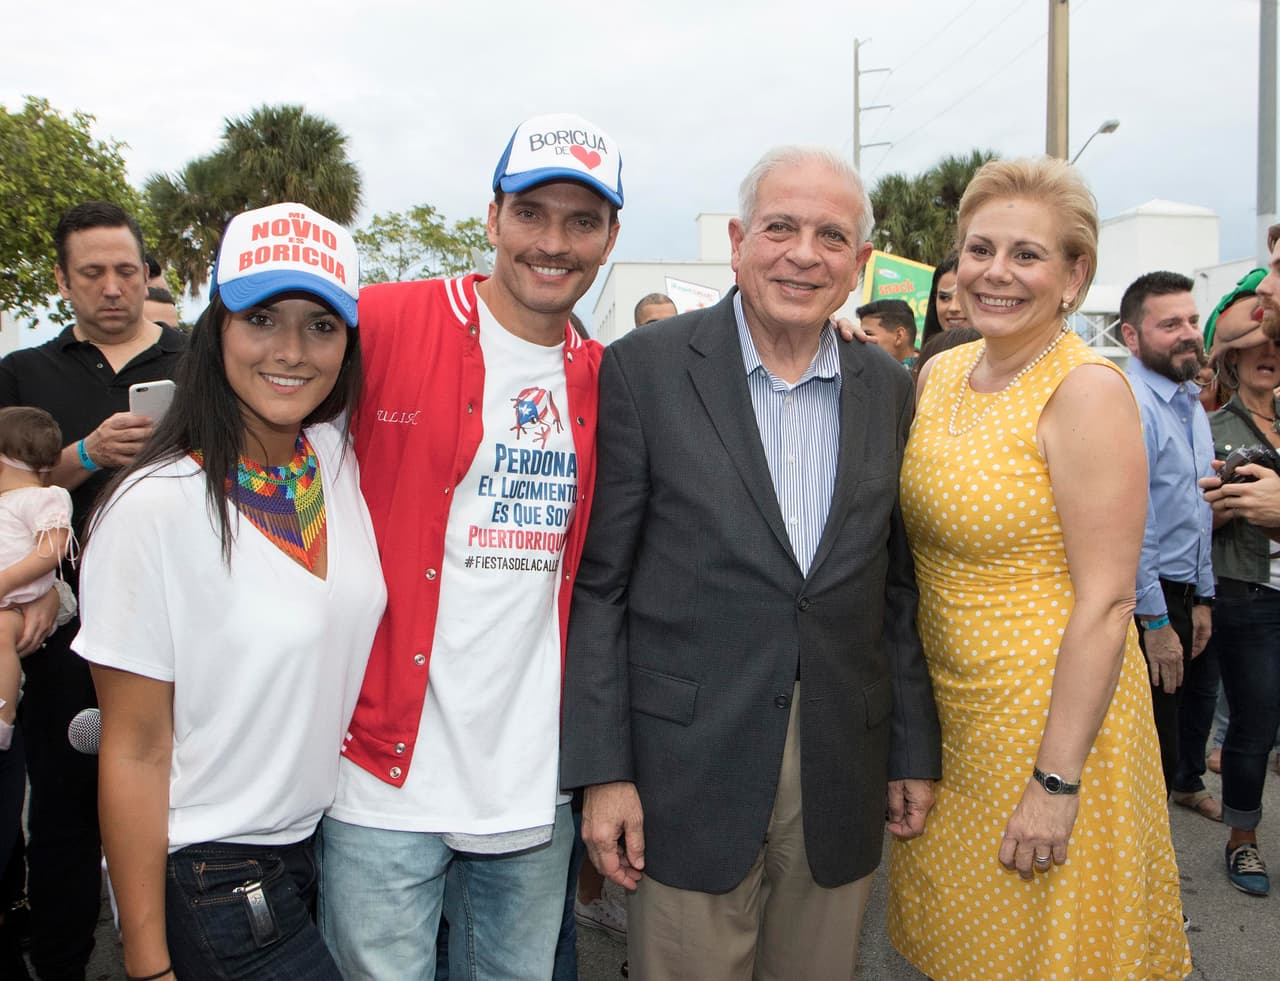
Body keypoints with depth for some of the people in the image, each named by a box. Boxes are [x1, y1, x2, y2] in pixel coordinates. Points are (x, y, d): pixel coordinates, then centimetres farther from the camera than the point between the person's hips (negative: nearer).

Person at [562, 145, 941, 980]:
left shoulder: (890, 389, 5)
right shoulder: (644, 370, -6)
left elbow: (900, 587, 9)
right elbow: (598, 581, -6)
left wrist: (915, 753, 8)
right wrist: (603, 769, -8)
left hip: (842, 777, 4)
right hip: (687, 772, -3)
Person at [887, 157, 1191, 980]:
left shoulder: (1087, 389, -17)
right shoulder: (939, 373, 4)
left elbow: (1106, 604, -19)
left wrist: (1056, 782, -20)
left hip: (1049, 716, -6)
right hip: (945, 710, 6)